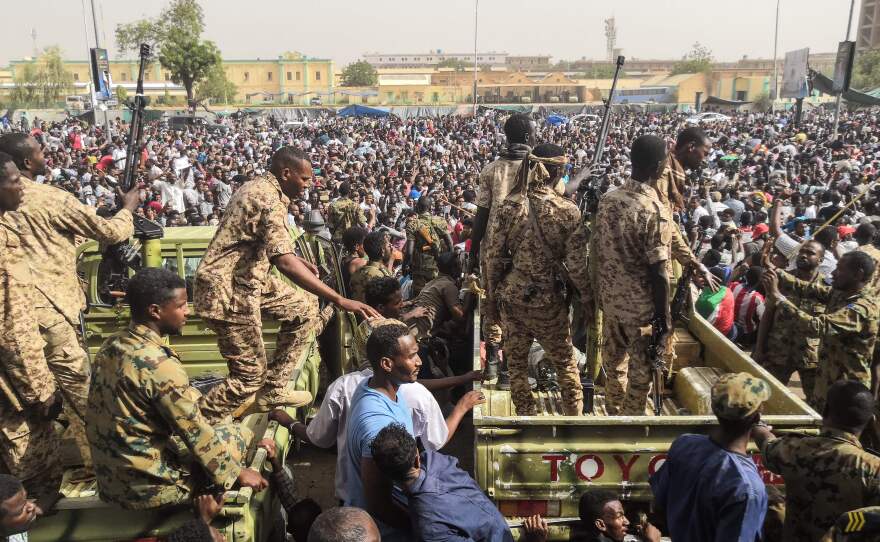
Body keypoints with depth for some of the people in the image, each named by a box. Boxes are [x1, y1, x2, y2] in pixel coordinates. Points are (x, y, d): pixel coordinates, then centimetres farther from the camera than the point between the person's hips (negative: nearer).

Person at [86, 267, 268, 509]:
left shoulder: (110, 347, 0)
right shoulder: (159, 365, -26)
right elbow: (196, 433, -19)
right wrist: (238, 473, -6)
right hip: (150, 486, -8)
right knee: (240, 434, 6)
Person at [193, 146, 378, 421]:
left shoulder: (259, 186, 9)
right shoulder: (269, 200, -22)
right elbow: (285, 263, -34)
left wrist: (296, 259, 14)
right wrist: (339, 300, -36)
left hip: (245, 277, 10)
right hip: (227, 290, -10)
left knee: (305, 307, 12)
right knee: (251, 374, -2)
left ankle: (274, 389, 18)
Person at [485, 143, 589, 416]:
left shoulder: (511, 205, -5)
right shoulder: (567, 211, -11)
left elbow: (493, 256, -2)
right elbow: (576, 265, -11)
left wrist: (492, 296, 10)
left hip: (512, 296, 2)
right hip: (548, 299, -2)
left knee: (517, 362, 16)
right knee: (566, 361, 19)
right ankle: (574, 416, 30)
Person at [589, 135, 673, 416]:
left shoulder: (607, 199, -3)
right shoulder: (656, 212, -22)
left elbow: (595, 252, 3)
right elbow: (658, 273, -20)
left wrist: (594, 293, 14)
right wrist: (664, 316, -10)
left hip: (609, 298, 7)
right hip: (642, 305, -6)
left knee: (613, 360, 22)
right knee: (641, 370, 12)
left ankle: (614, 413, 39)